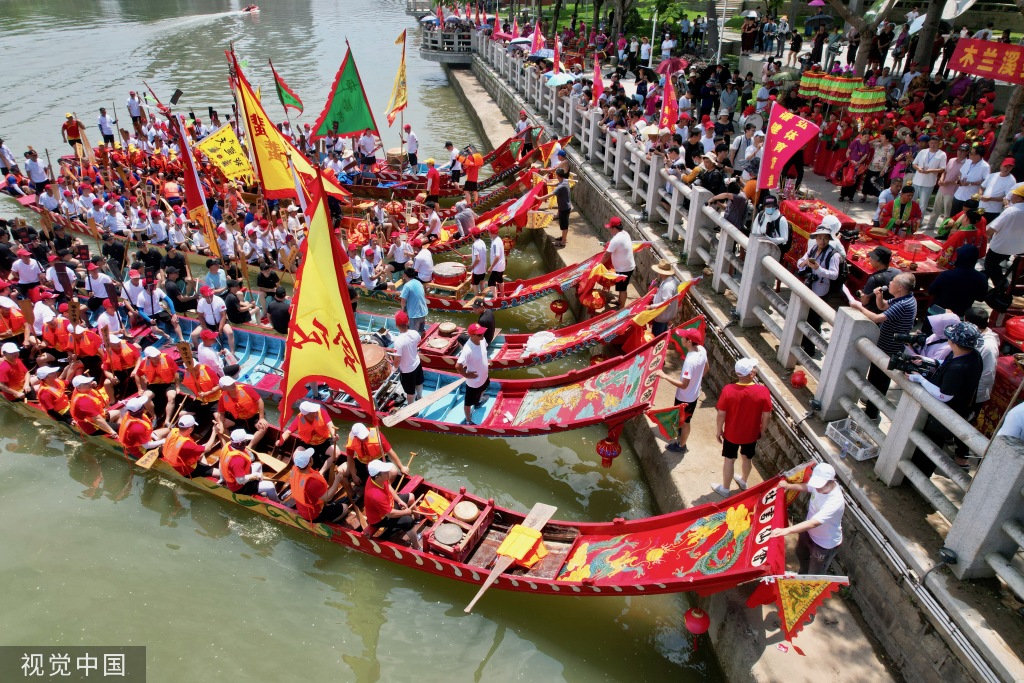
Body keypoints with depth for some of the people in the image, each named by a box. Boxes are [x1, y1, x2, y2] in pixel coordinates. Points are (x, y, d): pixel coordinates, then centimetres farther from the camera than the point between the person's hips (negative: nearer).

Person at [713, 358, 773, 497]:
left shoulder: (728, 390, -25)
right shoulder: (763, 391, -23)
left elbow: (721, 414, -16)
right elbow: (766, 416, -11)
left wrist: (719, 430, 1)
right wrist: (761, 431, 7)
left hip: (731, 433, -1)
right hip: (751, 434, 2)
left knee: (729, 460, 18)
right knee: (747, 458, 27)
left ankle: (725, 488, 35)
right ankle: (743, 481, 51)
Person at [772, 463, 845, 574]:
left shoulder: (835, 502, -42)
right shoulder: (820, 485, -21)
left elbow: (813, 523, -48)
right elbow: (806, 487, 7)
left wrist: (787, 530, -54)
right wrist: (789, 486, -2)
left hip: (826, 544, -8)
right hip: (809, 532, 8)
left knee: (815, 576, 15)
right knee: (801, 554, 36)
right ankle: (803, 574, 65)